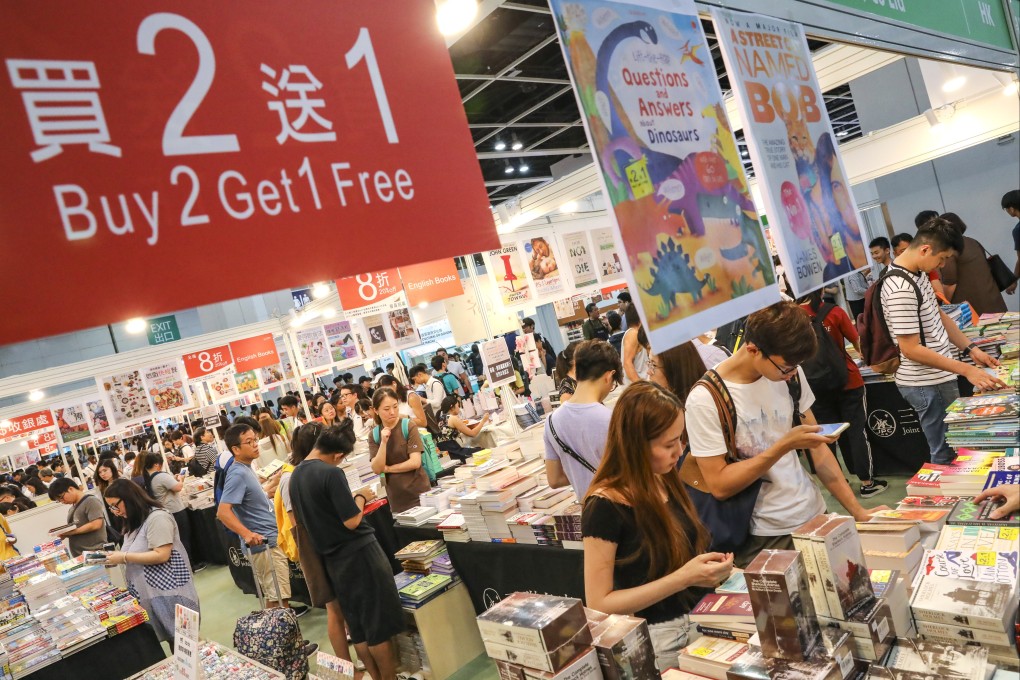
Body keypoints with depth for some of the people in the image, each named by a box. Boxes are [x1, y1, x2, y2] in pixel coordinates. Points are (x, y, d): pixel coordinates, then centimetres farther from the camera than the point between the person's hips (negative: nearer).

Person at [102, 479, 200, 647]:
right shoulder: (135, 521, 15)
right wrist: (116, 558, 5)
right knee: (171, 639, 12)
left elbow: (161, 555, -22)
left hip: (169, 592, -9)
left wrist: (124, 557, -19)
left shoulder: (157, 518, -17)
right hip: (151, 594, 9)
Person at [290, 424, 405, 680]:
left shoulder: (295, 476, 5)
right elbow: (352, 521, -22)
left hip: (332, 559, 8)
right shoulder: (332, 473, -21)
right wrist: (361, 498, -4)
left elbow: (301, 519, 16)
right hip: (359, 552, -8)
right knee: (380, 624, 3)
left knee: (358, 626, 16)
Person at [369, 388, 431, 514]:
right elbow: (377, 469, -7)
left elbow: (415, 462, -15)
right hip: (396, 498, 3)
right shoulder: (374, 435, 1)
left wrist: (388, 468, -5)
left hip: (419, 493, -3)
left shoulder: (409, 427, -9)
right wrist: (383, 442, -18)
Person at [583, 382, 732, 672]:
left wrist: (709, 570, -5)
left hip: (698, 620, 7)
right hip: (654, 641, -6)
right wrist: (683, 578, -24)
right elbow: (599, 605, -19)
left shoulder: (664, 481, 0)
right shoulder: (606, 507, -21)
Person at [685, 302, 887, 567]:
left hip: (815, 515, 5)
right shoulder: (705, 399, -18)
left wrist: (858, 511, 2)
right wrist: (784, 445, -21)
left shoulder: (792, 376, -1)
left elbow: (817, 447, 7)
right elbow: (719, 485, -18)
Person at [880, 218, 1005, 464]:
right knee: (947, 455, 4)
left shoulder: (918, 272, 5)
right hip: (927, 384, -10)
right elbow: (911, 349, -26)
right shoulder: (901, 289, -26)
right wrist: (965, 370, -23)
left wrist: (971, 348, 9)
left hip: (937, 377, 10)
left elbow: (939, 315, 16)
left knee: (950, 450, 21)